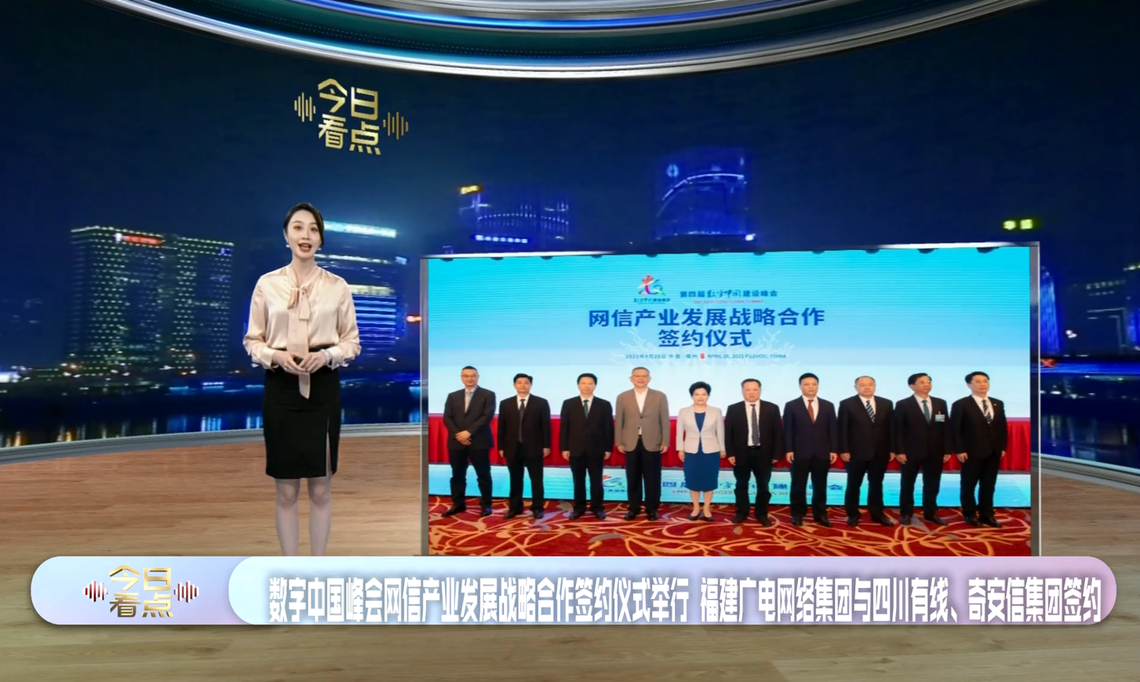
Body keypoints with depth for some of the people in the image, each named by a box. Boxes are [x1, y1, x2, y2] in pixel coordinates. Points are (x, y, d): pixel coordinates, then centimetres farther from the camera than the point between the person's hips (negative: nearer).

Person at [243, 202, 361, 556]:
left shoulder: (337, 286, 2)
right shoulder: (267, 284, 1)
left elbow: (352, 342, 4)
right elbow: (252, 340, 5)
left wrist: (326, 355, -14)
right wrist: (276, 356, -14)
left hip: (323, 388, 0)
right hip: (281, 388, 0)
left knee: (321, 488, 7)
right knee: (286, 489, 7)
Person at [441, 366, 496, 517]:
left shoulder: (488, 395, 1)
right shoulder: (453, 396, 13)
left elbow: (487, 416, -10)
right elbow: (447, 418, 4)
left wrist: (469, 432, -17)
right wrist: (458, 434, -11)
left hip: (479, 441, -3)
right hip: (456, 442, 4)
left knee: (483, 475, 3)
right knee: (457, 475, 10)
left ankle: (485, 505, 12)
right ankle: (458, 504, 21)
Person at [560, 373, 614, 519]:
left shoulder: (604, 405, 3)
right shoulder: (568, 404, 4)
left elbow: (609, 428, 1)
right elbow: (564, 427, 2)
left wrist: (608, 448, -4)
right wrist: (564, 448, -4)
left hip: (596, 449, -1)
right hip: (575, 449, 1)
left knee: (596, 481, 6)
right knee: (578, 481, 8)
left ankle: (597, 508, 17)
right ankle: (578, 508, 17)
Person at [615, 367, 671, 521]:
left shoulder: (660, 396, 4)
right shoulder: (623, 397, 6)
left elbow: (665, 421, 2)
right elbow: (619, 421, 5)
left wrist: (665, 442, -3)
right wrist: (619, 442, 0)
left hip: (652, 443, -1)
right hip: (631, 444, 1)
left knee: (652, 479, 4)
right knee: (633, 479, 7)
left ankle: (651, 509, 16)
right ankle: (633, 508, 18)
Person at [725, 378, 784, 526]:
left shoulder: (772, 408, 0)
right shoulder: (733, 409, -1)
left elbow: (778, 432, 1)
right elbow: (728, 433, 0)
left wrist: (777, 453, -4)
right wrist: (730, 453, -6)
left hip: (763, 454, 0)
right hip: (741, 453, 0)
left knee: (763, 486, 10)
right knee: (741, 485, 10)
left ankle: (762, 514, 25)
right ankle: (741, 513, 25)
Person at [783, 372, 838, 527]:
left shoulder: (828, 406, 9)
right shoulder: (791, 406, 2)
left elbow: (833, 429, 7)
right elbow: (788, 430, -2)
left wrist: (833, 450, 0)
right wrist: (789, 450, -9)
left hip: (822, 453, 2)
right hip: (800, 452, -2)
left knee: (820, 486, 8)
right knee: (798, 485, 5)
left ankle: (820, 514, 19)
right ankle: (798, 514, 15)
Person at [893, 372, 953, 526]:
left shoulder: (940, 403, 8)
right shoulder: (903, 405, -4)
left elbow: (945, 428, 8)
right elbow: (898, 430, -6)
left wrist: (948, 450, 2)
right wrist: (899, 451, -13)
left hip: (935, 452, 3)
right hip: (911, 451, -3)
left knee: (932, 485, 9)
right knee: (908, 484, 6)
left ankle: (930, 513, 22)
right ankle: (906, 514, 17)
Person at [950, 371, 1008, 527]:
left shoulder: (998, 404, 11)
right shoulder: (961, 405, -6)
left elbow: (1002, 427, 13)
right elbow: (955, 430, -9)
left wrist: (1002, 447, 6)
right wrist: (959, 450, -14)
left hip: (993, 452, 5)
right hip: (971, 452, -4)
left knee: (989, 485, 9)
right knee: (969, 485, 5)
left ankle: (987, 515, 19)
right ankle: (970, 515, 16)